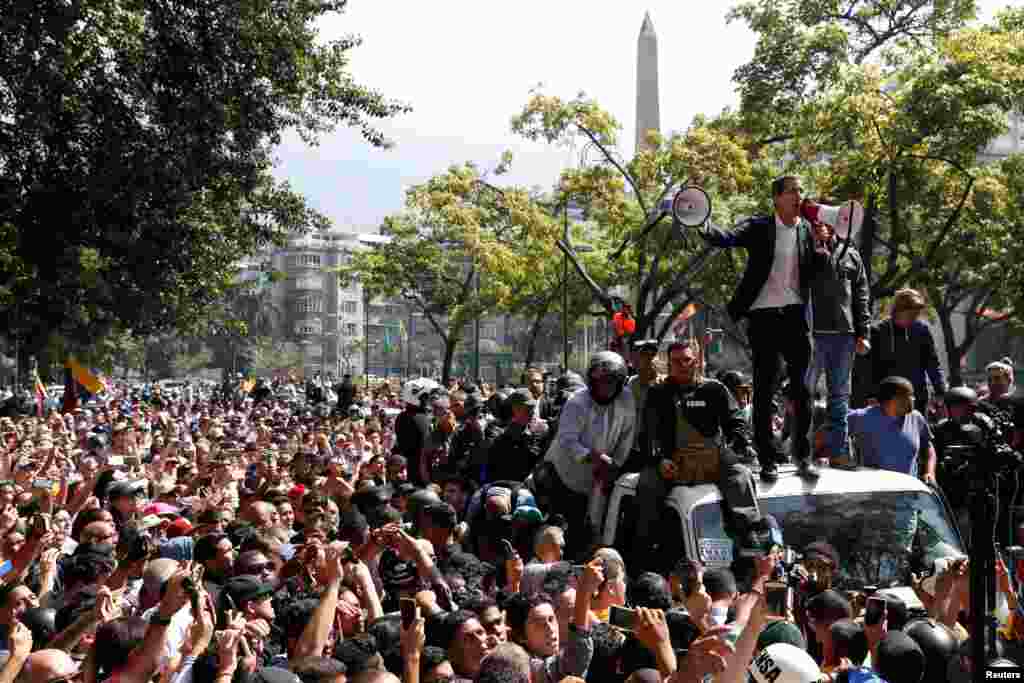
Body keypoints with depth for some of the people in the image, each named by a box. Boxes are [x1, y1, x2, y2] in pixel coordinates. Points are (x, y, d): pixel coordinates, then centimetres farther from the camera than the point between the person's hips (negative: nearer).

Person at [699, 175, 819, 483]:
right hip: (764, 316, -2)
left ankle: (803, 455, 11)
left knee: (802, 389, 3)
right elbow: (729, 238, -18)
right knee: (764, 389, 2)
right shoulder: (759, 228, -1)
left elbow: (816, 274, 8)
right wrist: (703, 228, -38)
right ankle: (768, 459, 7)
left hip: (796, 315, 3)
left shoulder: (808, 230, 9)